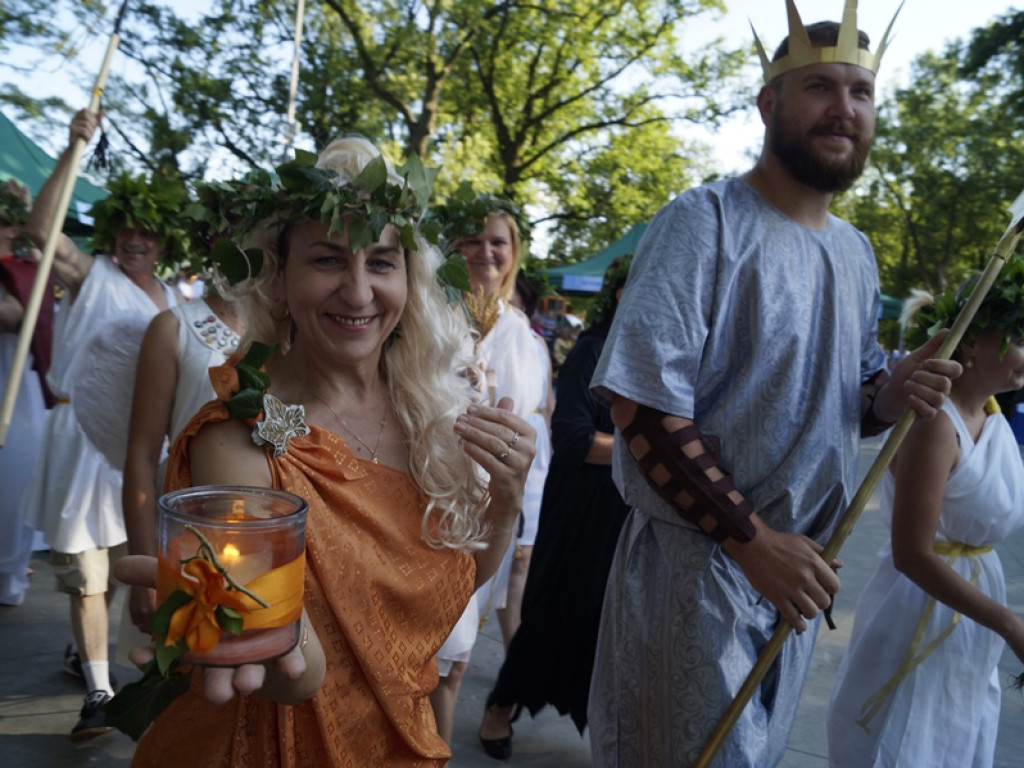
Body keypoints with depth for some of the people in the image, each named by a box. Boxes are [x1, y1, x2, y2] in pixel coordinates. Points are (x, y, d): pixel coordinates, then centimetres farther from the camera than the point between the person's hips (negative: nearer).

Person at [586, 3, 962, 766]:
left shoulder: (856, 253, 8)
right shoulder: (707, 221, -15)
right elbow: (644, 403, -22)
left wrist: (893, 392, -8)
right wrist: (753, 539, -21)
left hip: (801, 569, 7)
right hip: (695, 566, -7)